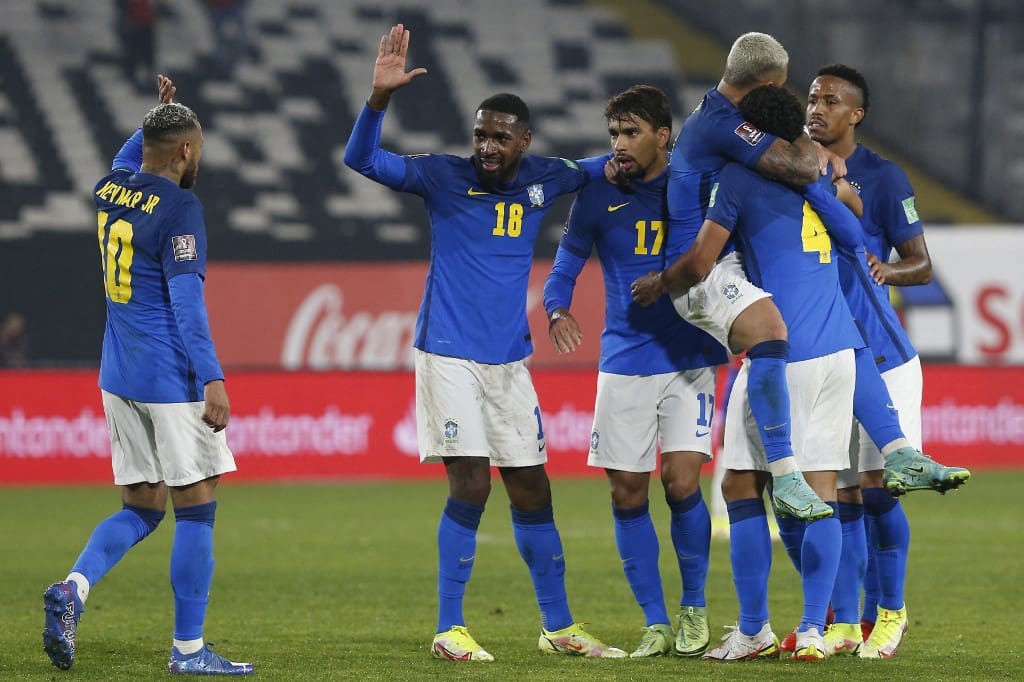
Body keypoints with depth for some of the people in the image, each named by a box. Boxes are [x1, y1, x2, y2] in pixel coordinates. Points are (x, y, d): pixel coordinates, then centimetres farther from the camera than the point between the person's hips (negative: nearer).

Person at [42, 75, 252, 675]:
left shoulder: (110, 192, 8)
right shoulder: (178, 209, -14)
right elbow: (187, 303, -20)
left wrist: (160, 116, 36)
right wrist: (213, 380, -20)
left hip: (119, 378, 8)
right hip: (172, 380, -8)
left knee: (142, 508, 13)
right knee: (196, 509, 0)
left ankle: (75, 587, -11)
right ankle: (189, 649, 1)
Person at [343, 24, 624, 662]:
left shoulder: (543, 179, 6)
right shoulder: (444, 176, -5)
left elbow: (596, 171, 26)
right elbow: (363, 159, -15)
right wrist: (381, 95, -30)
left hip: (510, 359, 4)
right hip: (450, 354, -4)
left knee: (532, 490, 9)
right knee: (470, 486, -12)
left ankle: (559, 627, 19)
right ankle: (450, 629, -4)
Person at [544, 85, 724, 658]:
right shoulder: (597, 196, 3)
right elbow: (566, 265, 8)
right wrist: (557, 309, -10)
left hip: (691, 358, -2)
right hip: (624, 363, 2)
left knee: (682, 483, -12)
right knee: (628, 495, 0)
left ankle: (695, 607, 9)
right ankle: (656, 623, 12)